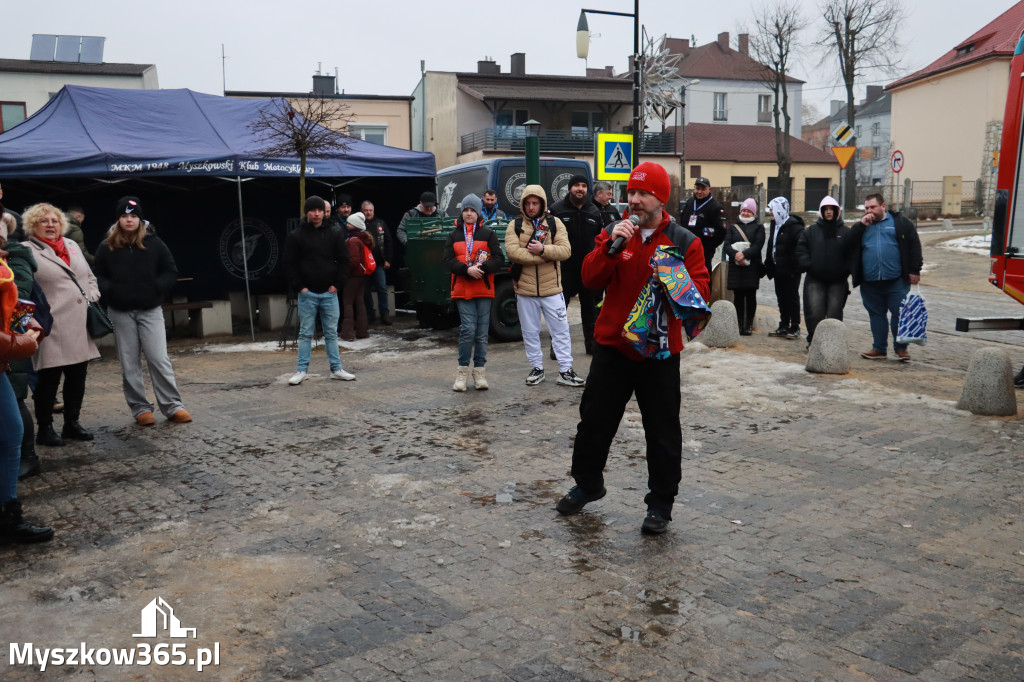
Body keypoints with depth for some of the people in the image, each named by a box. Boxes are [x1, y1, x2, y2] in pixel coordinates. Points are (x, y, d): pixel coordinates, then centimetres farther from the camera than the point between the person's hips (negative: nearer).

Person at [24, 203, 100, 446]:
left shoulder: (72, 245, 17)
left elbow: (90, 277, 25)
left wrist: (92, 297, 9)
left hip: (80, 327, 6)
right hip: (53, 329, -6)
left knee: (78, 376, 12)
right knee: (49, 379, 0)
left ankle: (72, 424, 25)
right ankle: (44, 429, 12)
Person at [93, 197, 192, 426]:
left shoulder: (154, 244, 0)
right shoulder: (106, 247, 1)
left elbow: (171, 272, 3)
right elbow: (97, 276, 6)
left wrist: (155, 288, -13)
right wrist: (110, 290, -14)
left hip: (150, 310, -1)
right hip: (120, 312, 1)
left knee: (159, 359, -4)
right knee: (129, 364, 6)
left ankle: (172, 406, 3)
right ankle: (140, 408, 14)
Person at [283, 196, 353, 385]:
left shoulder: (334, 234, 6)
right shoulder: (296, 236, -1)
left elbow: (343, 261, 7)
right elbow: (290, 264, -2)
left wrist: (336, 284, -2)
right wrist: (299, 287, -9)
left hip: (329, 293, 2)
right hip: (307, 293, -2)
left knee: (331, 333, 8)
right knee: (305, 333, 4)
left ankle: (336, 369, 15)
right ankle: (301, 370, 10)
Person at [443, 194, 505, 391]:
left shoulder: (488, 234, 6)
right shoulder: (454, 235, 10)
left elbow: (499, 259, -3)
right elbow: (448, 260, -1)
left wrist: (482, 268, -20)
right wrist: (467, 270, -17)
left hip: (484, 289, 0)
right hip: (462, 290, 0)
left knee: (482, 332, 3)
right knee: (468, 329, -11)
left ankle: (479, 371, 13)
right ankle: (463, 371, 1)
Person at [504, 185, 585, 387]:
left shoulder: (554, 223, 3)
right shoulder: (515, 226, 2)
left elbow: (565, 250, -8)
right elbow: (512, 251, -15)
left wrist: (542, 249, -22)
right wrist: (547, 256, -16)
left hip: (552, 288, 0)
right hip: (525, 289, 1)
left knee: (561, 330, 3)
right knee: (530, 332, 11)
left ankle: (565, 370, 12)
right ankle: (537, 368, 26)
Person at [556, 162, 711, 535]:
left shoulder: (685, 242, -1)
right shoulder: (613, 232, 5)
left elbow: (701, 291, -7)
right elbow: (591, 278, -6)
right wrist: (612, 246, -20)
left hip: (660, 351, -2)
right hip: (612, 346, 2)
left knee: (663, 431, 5)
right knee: (594, 420, 12)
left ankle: (660, 504, 20)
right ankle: (587, 483, 34)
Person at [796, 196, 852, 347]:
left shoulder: (846, 232, 5)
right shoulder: (810, 231, 9)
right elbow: (801, 250, 7)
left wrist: (846, 270, -9)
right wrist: (808, 265, -7)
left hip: (838, 281, 0)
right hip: (815, 279, 0)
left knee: (834, 313, 3)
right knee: (814, 312, -5)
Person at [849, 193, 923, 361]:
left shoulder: (901, 222, 5)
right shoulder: (861, 226, 15)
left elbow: (914, 245, 1)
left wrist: (914, 270, -5)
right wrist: (861, 224, -8)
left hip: (896, 281, -3)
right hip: (870, 282, 4)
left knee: (900, 313, -2)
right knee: (876, 314, 10)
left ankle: (901, 348, 10)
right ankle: (879, 348, 18)